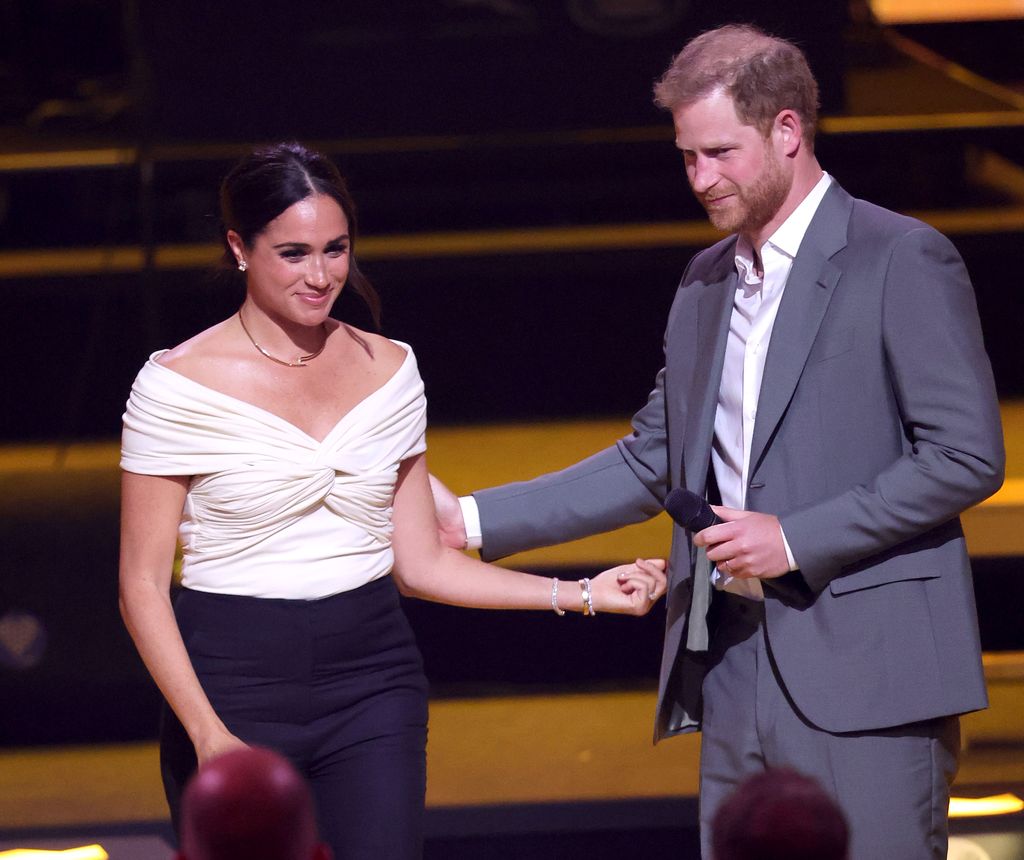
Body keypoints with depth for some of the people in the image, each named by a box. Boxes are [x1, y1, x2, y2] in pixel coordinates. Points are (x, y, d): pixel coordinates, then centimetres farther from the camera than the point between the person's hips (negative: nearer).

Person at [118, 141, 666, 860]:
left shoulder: (388, 369, 8)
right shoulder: (177, 385, -5)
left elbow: (421, 562, 12)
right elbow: (143, 585, -5)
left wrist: (580, 595, 3)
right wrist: (208, 736, -15)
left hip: (372, 685, 3)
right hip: (234, 686, -3)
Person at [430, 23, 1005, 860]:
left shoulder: (904, 262, -6)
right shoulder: (707, 282, 17)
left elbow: (967, 456, -11)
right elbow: (653, 461, 22)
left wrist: (795, 539, -15)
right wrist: (473, 519, 14)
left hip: (865, 674, -7)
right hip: (733, 669, 7)